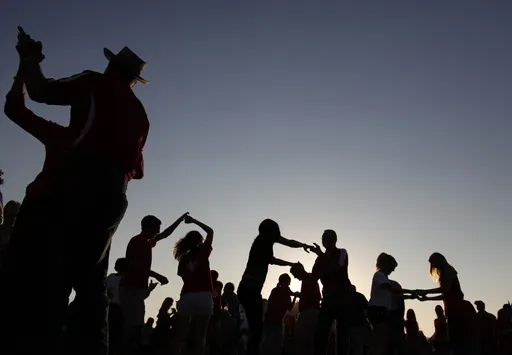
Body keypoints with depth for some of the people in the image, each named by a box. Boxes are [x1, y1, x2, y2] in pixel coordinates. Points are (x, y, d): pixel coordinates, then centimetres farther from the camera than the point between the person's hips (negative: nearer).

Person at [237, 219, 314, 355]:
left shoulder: (262, 242, 22)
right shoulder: (266, 239, 2)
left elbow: (271, 259, 39)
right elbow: (290, 243, 10)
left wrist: (291, 264, 45)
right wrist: (304, 245, 27)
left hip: (247, 288, 9)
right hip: (250, 289, -9)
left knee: (255, 327, 10)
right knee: (256, 327, -11)